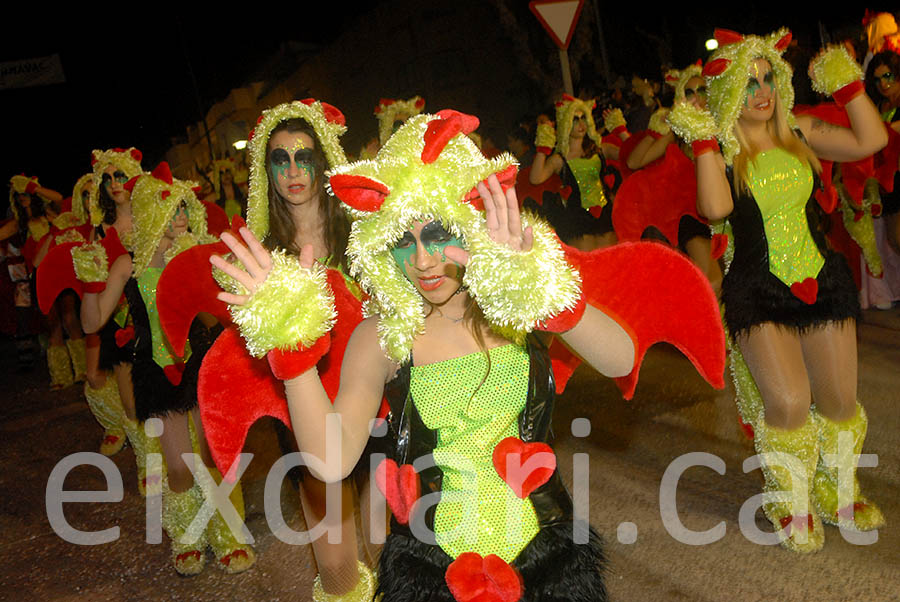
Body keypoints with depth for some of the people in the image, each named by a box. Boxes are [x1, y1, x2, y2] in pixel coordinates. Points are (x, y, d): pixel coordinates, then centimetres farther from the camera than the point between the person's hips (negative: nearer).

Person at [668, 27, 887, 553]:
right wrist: (705, 142, -23)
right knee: (788, 402, -17)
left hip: (821, 278, 5)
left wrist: (848, 85, -2)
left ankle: (839, 495, 36)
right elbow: (716, 207, -23)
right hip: (757, 288, -4)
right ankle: (793, 507, 10)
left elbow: (871, 141, 2)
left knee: (839, 399, 9)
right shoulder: (721, 149, -5)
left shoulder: (798, 133, 7)